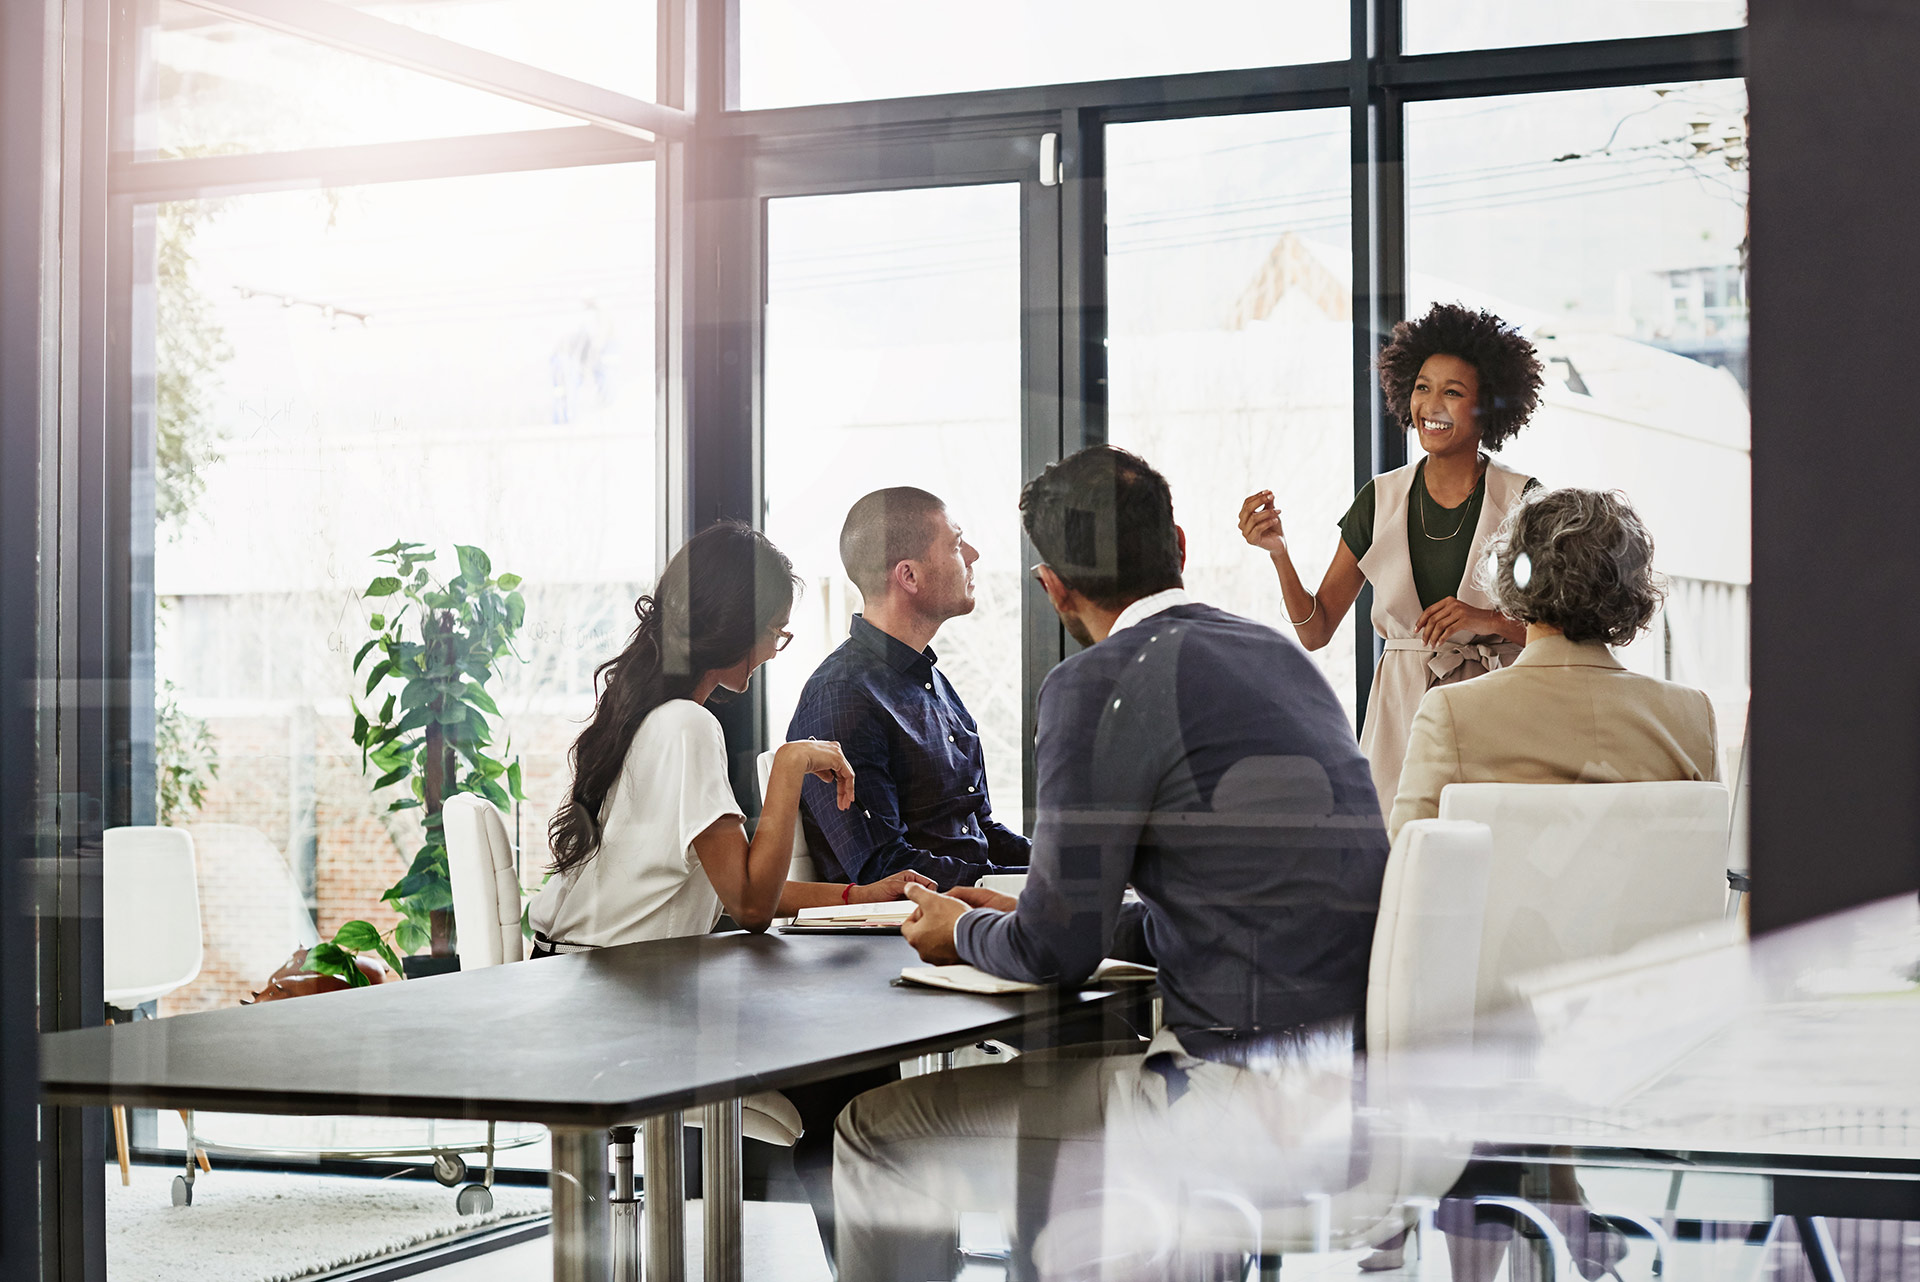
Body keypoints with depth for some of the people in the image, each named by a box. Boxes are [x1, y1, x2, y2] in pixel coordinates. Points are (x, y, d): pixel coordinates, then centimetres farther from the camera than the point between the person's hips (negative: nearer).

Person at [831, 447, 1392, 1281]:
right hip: (1351, 1083, 9)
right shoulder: (1281, 656, 13)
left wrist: (963, 931, 16)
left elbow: (1060, 951, -7)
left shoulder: (1099, 684, -12)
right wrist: (1023, 915, 29)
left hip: (1247, 1106, -9)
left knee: (875, 1133, 2)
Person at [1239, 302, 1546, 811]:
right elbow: (1315, 631, 7)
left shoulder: (1520, 499, -1)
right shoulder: (1380, 499, 6)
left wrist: (1490, 621, -17)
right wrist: (1278, 552, -7)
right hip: (1400, 714, 2)